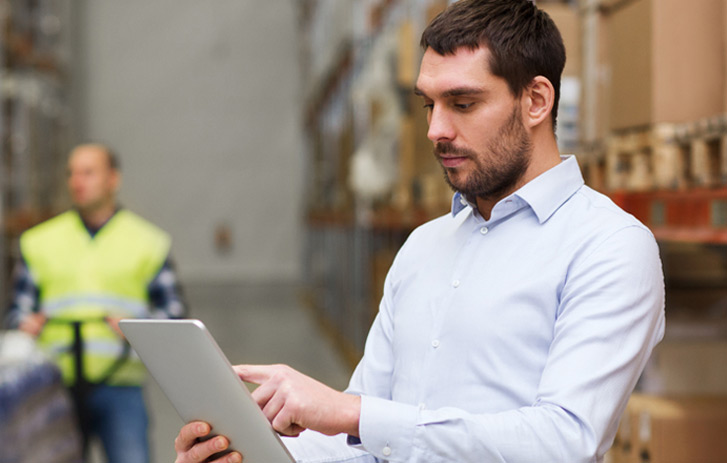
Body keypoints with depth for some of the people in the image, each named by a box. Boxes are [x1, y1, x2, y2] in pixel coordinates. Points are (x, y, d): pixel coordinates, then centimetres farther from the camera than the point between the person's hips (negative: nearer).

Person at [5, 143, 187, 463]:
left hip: (118, 388, -2)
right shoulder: (39, 242, 16)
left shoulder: (148, 242, 11)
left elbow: (172, 309, 8)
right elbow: (19, 308, 15)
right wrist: (25, 324, -7)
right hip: (56, 387, 2)